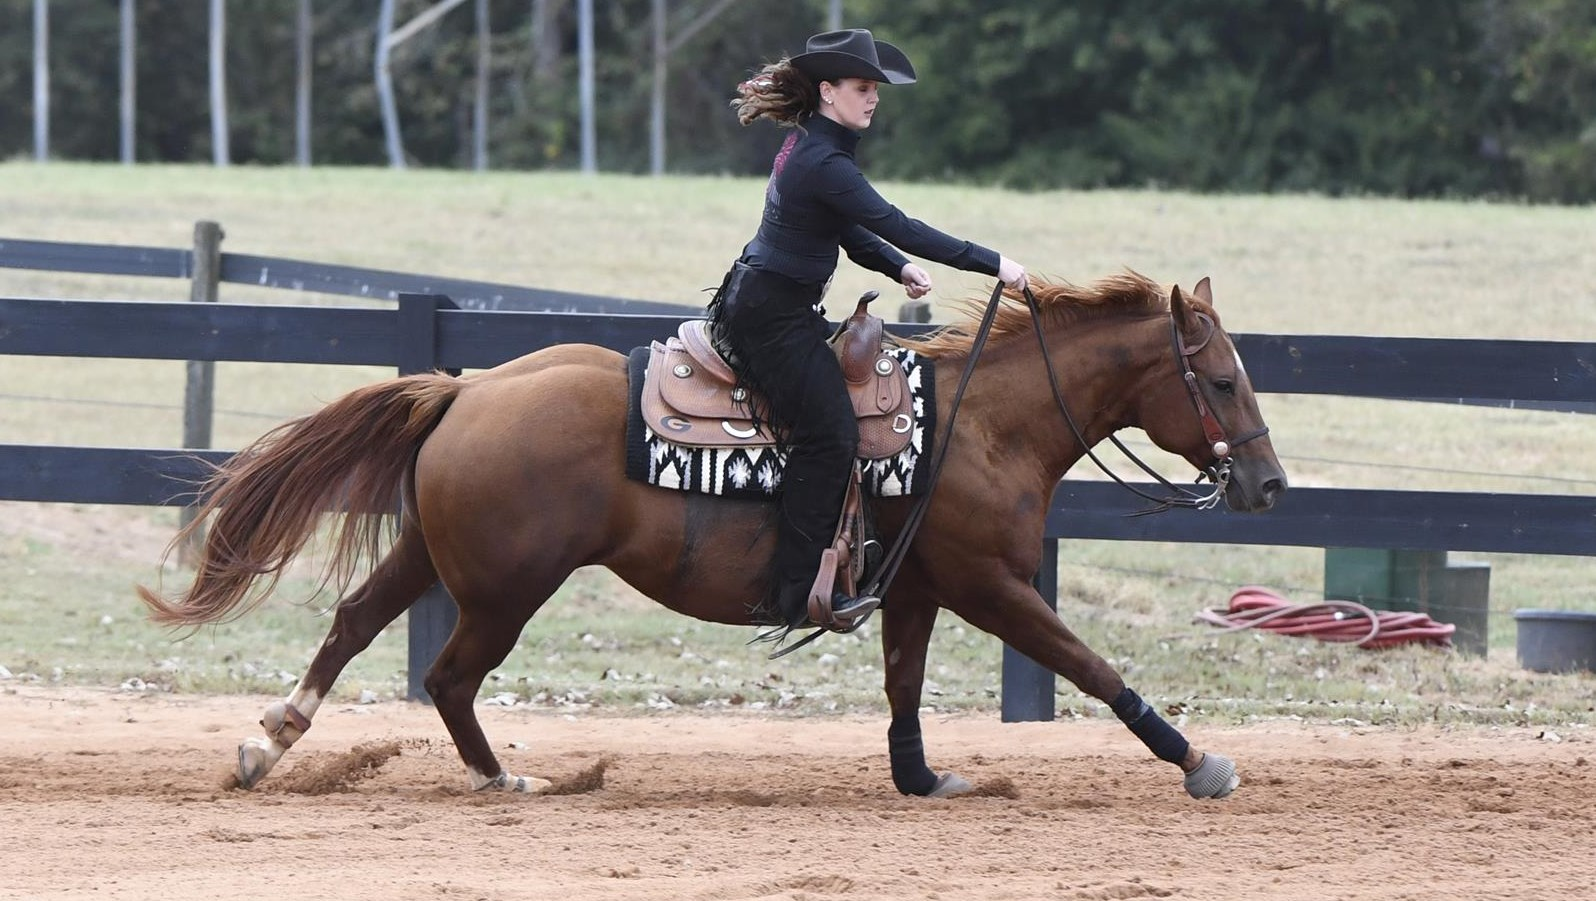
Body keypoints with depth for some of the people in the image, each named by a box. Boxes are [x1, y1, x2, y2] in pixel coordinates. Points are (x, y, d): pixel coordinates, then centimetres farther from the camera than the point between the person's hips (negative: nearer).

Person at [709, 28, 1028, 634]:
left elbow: (854, 233, 19)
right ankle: (798, 591, -17)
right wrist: (992, 264, -21)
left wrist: (899, 269, 1)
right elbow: (896, 226, -24)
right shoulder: (823, 163, -21)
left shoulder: (814, 147, 12)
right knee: (829, 434, -15)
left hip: (770, 307, 11)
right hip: (773, 315, -11)